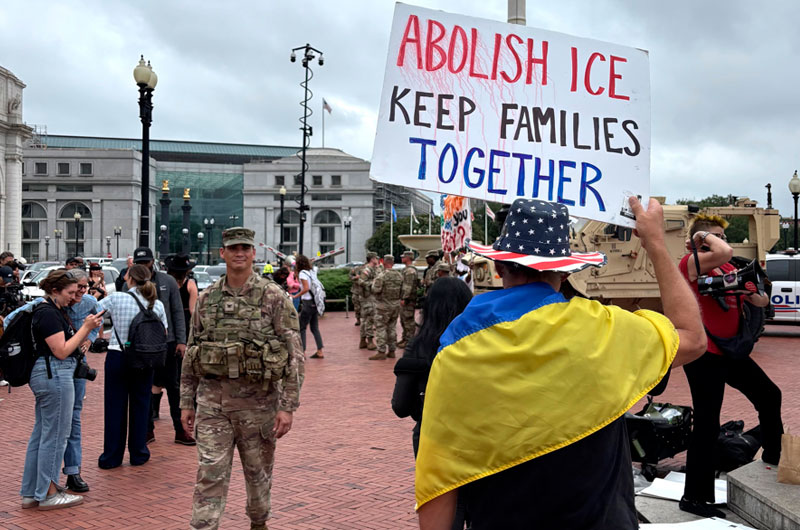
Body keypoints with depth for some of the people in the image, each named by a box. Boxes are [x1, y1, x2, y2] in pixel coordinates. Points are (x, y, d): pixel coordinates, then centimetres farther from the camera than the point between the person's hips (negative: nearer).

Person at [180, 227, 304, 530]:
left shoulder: (274, 297, -6)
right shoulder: (206, 299, 6)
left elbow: (294, 355, -8)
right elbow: (190, 354, 12)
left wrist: (288, 406, -13)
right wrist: (186, 402, 8)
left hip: (257, 401, -2)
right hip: (212, 400, 2)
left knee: (259, 472, 14)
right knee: (210, 474, -2)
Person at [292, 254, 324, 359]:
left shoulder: (302, 273, -10)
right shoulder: (312, 272, 12)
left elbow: (306, 288, -19)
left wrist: (295, 296, -14)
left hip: (308, 303, -7)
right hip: (315, 303, 8)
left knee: (301, 328, 0)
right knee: (315, 328, 11)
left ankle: (302, 352, -2)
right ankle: (320, 351, 9)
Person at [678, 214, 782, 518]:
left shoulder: (728, 268, 16)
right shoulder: (692, 262, -9)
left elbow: (761, 301, 18)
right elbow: (725, 253, -30)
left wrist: (751, 292, -2)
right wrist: (705, 236, -13)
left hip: (730, 350, 9)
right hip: (704, 353, -9)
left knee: (769, 395, 21)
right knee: (707, 424, -7)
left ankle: (774, 458, 44)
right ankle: (694, 497, 2)